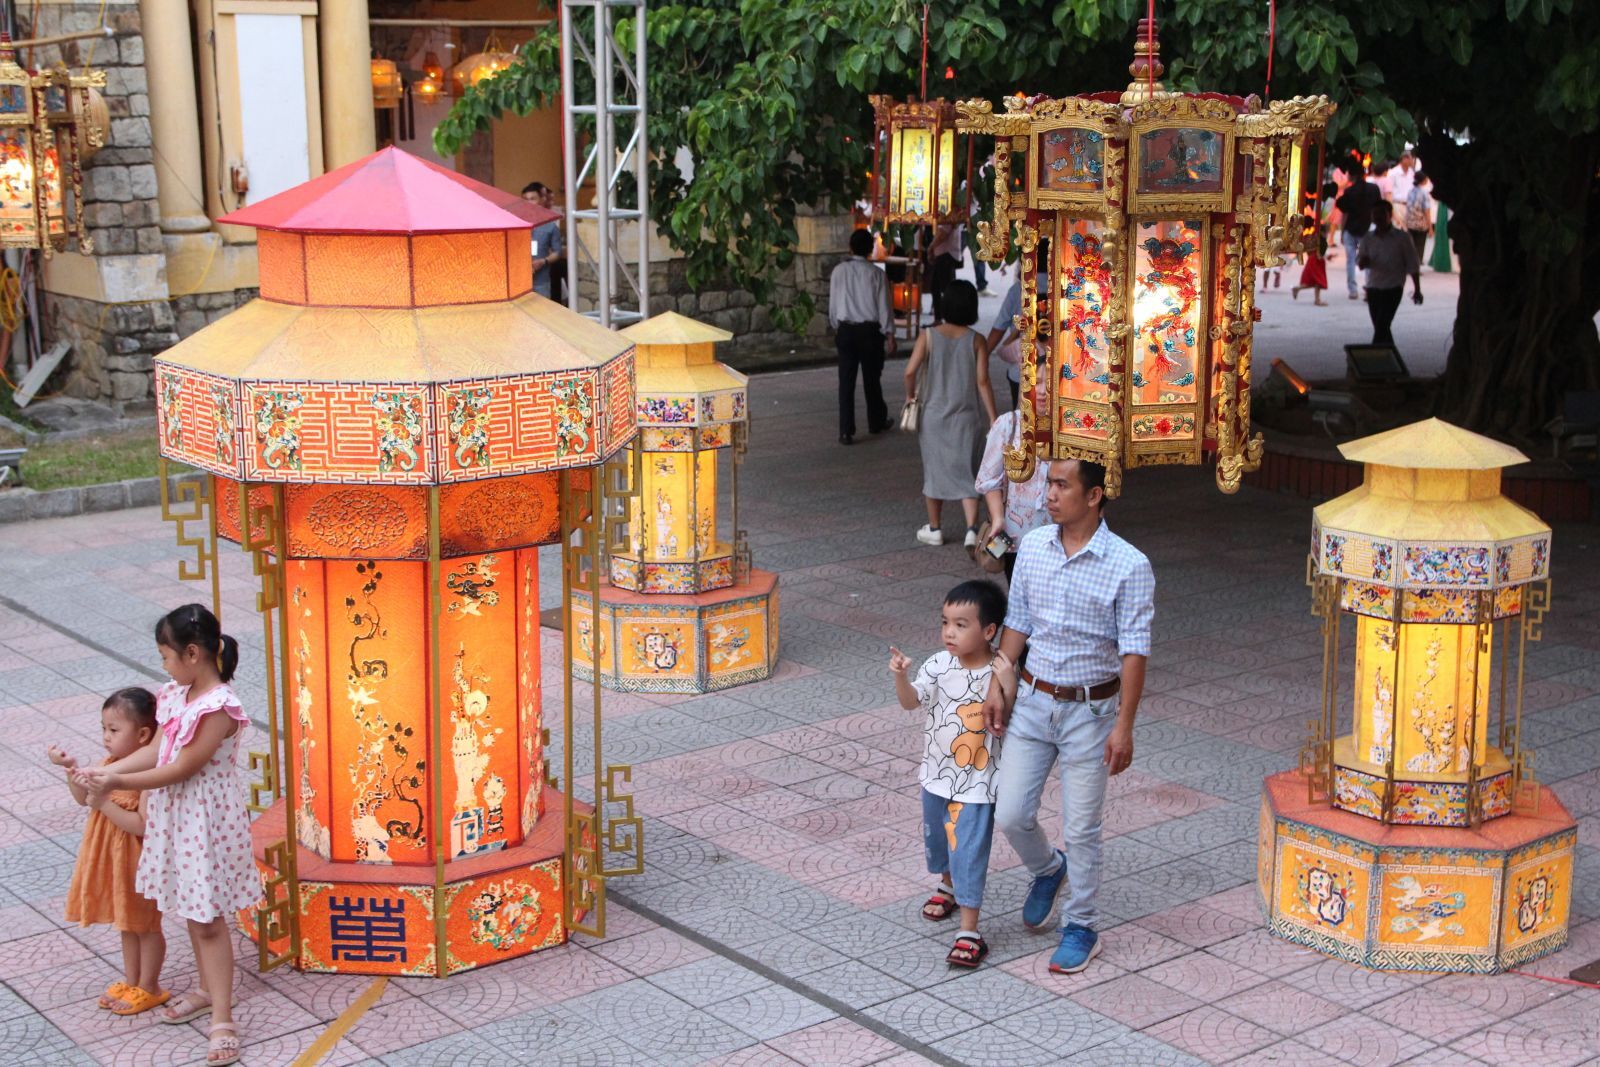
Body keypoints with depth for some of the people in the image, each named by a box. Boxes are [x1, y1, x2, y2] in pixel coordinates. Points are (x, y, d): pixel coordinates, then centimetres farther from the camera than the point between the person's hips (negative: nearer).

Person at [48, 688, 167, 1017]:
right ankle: (131, 981, 37)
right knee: (127, 922, 22)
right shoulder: (111, 764, -1)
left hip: (138, 860, -8)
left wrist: (104, 803, -29)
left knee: (145, 925, 10)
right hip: (113, 857, 8)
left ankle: (149, 987, 25)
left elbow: (142, 825, -31)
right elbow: (83, 798, 8)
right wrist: (72, 769, -7)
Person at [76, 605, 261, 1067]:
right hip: (176, 815, 8)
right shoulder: (178, 695, 3)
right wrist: (103, 771, -4)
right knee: (191, 909, 19)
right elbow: (154, 751, 6)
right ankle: (208, 990, 36)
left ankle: (222, 1020, 3)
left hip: (206, 820, -8)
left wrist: (117, 783, -16)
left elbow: (181, 770, -22)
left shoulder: (218, 708, -24)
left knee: (209, 918, -3)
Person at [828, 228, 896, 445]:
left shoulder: (839, 271, -2)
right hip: (870, 330, -1)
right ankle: (876, 422, 32)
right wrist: (889, 333, 3)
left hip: (846, 330, 1)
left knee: (846, 381, 2)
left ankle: (846, 432, -2)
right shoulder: (876, 274, -9)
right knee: (872, 379, 15)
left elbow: (833, 303, 5)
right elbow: (884, 306, -6)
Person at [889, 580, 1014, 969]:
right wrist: (900, 675, -31)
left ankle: (969, 931, 3)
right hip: (937, 773, 5)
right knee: (938, 839, 25)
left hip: (976, 783, -5)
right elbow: (911, 702, -13)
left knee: (968, 853, -5)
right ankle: (947, 886, 54)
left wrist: (1008, 686, -32)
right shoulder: (938, 664, -8)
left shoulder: (1000, 673, -16)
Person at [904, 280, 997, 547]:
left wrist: (910, 394, 5)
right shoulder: (976, 341, -6)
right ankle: (972, 529, -11)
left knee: (935, 469, 14)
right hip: (966, 417, 0)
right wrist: (992, 418, -3)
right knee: (966, 473, 4)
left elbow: (910, 371, -15)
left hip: (933, 415, 0)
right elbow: (982, 382, -8)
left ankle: (934, 529, 24)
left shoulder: (928, 336, -8)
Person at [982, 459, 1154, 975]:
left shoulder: (1128, 566, -16)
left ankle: (1080, 927, 23)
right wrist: (998, 685, 6)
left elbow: (1133, 650, -14)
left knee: (1081, 829, 4)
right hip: (1032, 700, 4)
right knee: (1010, 814, 5)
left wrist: (1124, 726, -15)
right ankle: (1046, 870, 37)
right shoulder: (1033, 546, -1)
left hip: (1089, 710, -4)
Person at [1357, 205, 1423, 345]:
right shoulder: (1368, 239, 5)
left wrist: (1417, 289, 0)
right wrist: (1363, 262, -20)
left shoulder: (1401, 238, -4)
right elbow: (1361, 264, 5)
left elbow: (1412, 265, 0)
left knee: (1381, 327, -14)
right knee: (1381, 328, 11)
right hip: (1373, 288, 4)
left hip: (1393, 288, -4)